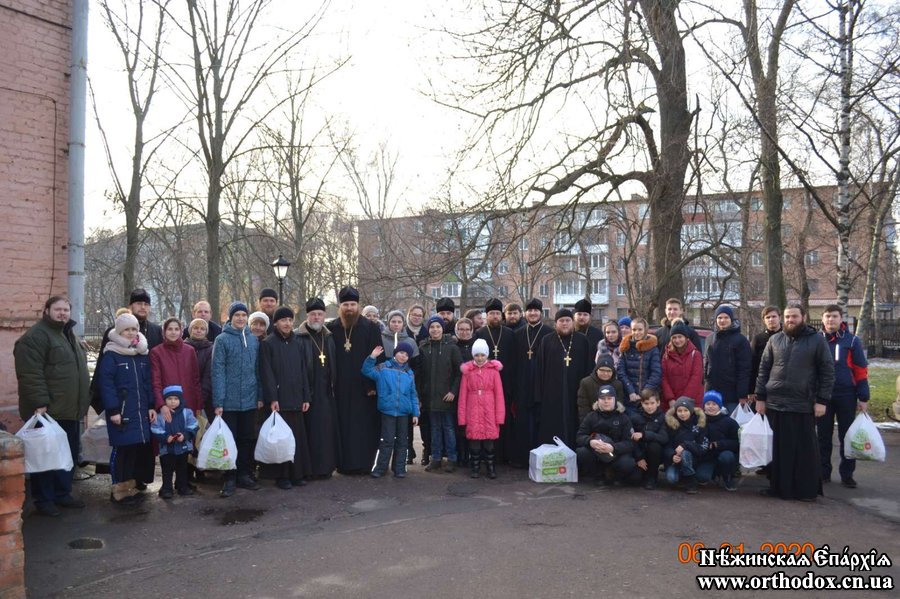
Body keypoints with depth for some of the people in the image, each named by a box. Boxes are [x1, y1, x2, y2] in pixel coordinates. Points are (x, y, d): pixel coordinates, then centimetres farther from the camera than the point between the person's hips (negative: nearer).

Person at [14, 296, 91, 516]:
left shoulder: (69, 335, 18)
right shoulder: (35, 337, -12)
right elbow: (31, 375, -20)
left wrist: (82, 403, 21)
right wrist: (40, 404, -24)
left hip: (69, 411, 9)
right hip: (48, 411, -9)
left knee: (69, 454, 14)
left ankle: (62, 493, 25)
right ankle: (43, 500, 12)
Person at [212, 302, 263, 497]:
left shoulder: (253, 340, 8)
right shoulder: (222, 340, -5)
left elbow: (257, 370, 10)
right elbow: (218, 371, -8)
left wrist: (260, 396, 5)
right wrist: (218, 402, -13)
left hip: (250, 400, 4)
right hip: (229, 400, -4)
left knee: (247, 439, 11)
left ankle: (244, 475, 23)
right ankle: (229, 479, 13)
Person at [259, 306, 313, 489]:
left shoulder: (299, 343, 12)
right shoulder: (268, 343, -2)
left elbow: (304, 371, 12)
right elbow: (266, 373, -6)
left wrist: (306, 397, 7)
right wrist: (272, 398, -12)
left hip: (297, 399, 4)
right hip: (279, 400, -4)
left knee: (298, 438, 5)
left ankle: (298, 474, 15)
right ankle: (282, 477, 8)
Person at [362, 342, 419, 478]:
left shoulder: (409, 373, 9)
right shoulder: (383, 368, 0)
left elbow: (413, 395, 10)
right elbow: (367, 371, -10)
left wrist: (415, 413, 7)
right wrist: (372, 358, -22)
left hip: (404, 412, 3)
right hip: (387, 411, -3)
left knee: (401, 441, 9)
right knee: (387, 440, 0)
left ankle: (400, 469, 17)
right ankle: (380, 468, 11)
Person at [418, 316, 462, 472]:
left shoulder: (451, 347, -2)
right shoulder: (423, 347, 5)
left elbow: (459, 371, -3)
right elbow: (419, 373, 6)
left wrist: (453, 391, -10)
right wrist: (419, 394, 1)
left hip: (447, 396, -2)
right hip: (430, 396, 3)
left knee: (449, 427, 3)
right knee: (435, 427, 10)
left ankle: (451, 459, 13)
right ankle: (435, 458, 18)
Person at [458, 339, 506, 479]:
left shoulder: (494, 370, 0)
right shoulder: (467, 371, 2)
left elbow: (499, 394, -1)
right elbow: (463, 395, 2)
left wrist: (499, 416, -4)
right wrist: (462, 417, 0)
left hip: (489, 411, 0)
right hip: (473, 412, 1)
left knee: (489, 441, 5)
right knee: (474, 440, 4)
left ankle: (490, 467, 19)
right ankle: (475, 468, 18)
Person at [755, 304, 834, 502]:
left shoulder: (817, 340, 1)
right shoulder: (775, 340, 10)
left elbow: (828, 371, -1)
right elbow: (764, 369, 10)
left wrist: (822, 401, -7)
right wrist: (760, 398, 5)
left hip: (803, 405, -3)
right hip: (774, 403, 3)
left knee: (805, 449, 4)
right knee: (777, 448, 8)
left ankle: (807, 489, 15)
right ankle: (778, 486, 18)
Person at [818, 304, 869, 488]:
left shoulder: (852, 341, -2)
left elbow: (861, 371, -1)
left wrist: (863, 398, -5)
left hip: (846, 396, -1)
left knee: (847, 436, 6)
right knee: (823, 436, 9)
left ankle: (847, 474, 15)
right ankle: (823, 472, 19)